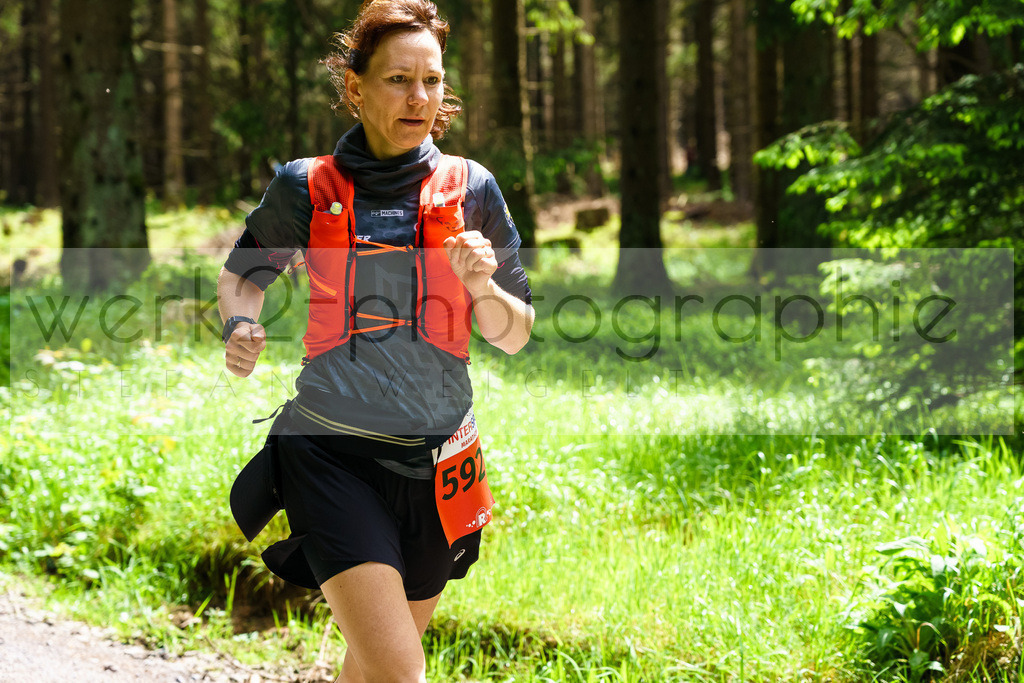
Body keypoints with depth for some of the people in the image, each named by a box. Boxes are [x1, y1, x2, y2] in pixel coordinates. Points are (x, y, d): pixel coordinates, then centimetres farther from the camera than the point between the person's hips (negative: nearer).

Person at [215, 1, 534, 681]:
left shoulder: (470, 188, 3)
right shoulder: (308, 187, -1)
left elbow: (514, 337, 8)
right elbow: (242, 275, 17)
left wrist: (482, 285, -13)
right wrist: (240, 329, -5)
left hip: (433, 463, 3)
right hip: (331, 452, -3)